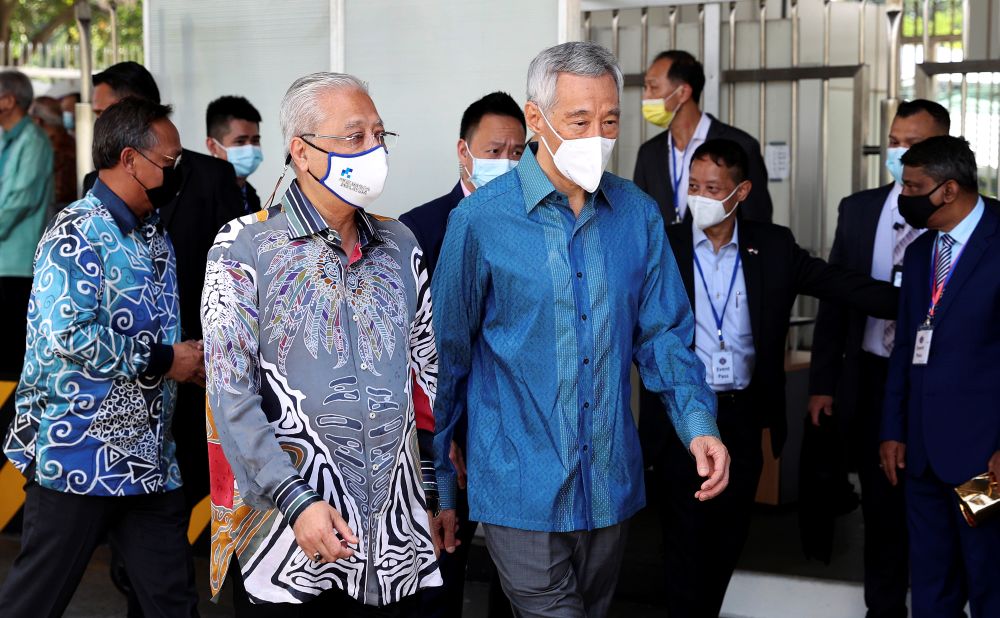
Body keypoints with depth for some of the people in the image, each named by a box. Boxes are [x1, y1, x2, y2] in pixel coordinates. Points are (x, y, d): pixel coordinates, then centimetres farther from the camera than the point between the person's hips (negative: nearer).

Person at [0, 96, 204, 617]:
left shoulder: (153, 237, 14)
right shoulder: (76, 234, -13)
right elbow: (68, 335, -24)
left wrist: (192, 363, 5)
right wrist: (163, 360, -16)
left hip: (147, 458, 8)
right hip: (79, 456, -8)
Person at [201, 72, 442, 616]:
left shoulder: (400, 245, 8)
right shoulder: (244, 248, -7)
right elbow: (232, 397, -11)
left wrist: (435, 495, 11)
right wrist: (297, 503, -18)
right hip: (287, 530, -4)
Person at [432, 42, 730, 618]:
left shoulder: (638, 213, 1)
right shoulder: (480, 220, -10)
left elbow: (662, 332, 7)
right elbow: (447, 358, -3)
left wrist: (698, 421, -11)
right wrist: (438, 484, 3)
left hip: (612, 485, 5)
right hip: (523, 491, -4)